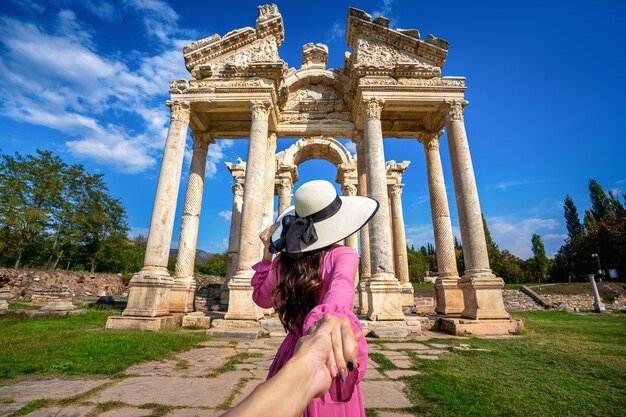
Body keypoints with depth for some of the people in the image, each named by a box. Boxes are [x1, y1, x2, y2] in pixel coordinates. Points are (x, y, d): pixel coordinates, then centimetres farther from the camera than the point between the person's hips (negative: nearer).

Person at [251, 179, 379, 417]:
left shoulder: (283, 260, -5)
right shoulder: (343, 255, -17)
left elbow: (261, 298, 11)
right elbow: (340, 288, -39)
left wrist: (267, 252, 9)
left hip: (292, 356, 4)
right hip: (329, 365, -3)